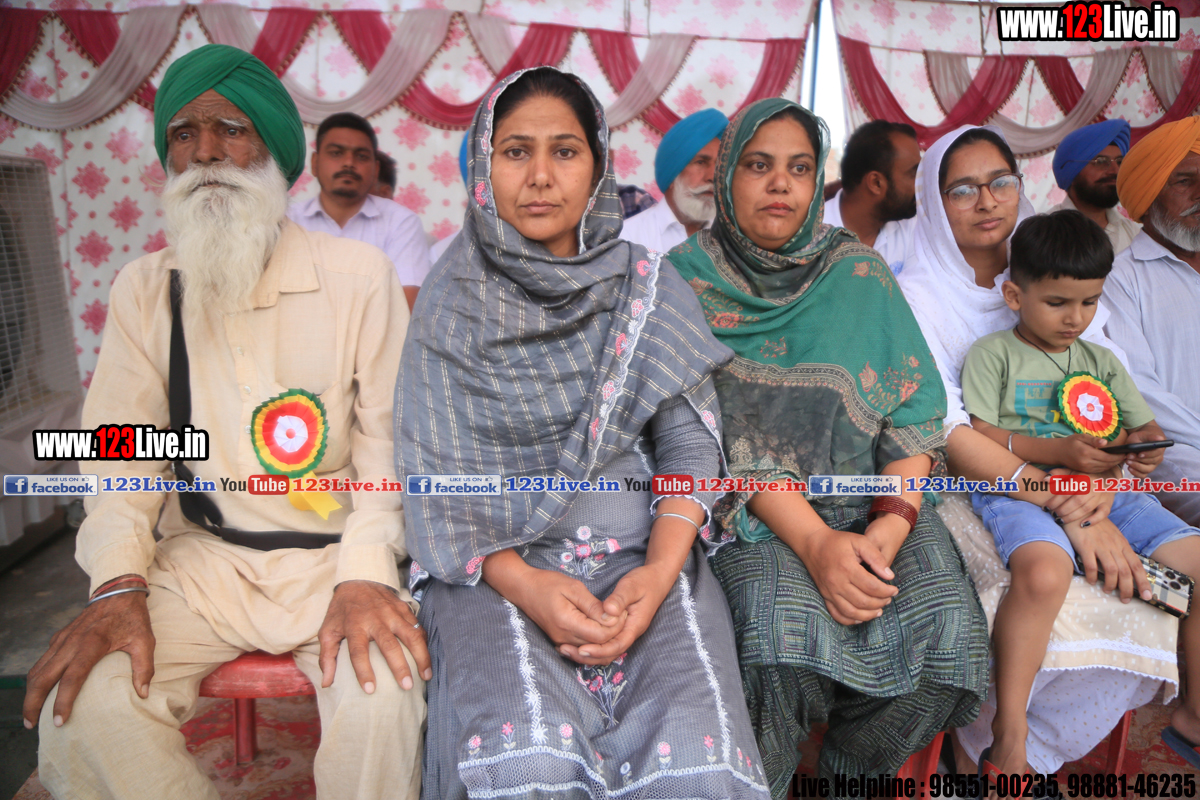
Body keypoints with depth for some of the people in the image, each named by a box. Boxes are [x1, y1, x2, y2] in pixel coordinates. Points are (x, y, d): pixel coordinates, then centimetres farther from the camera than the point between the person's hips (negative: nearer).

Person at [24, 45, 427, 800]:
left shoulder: (359, 273, -3)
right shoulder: (144, 289, 7)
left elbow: (388, 441, -7)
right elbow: (124, 454, 3)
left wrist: (366, 572, -21)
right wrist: (118, 585, -13)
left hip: (333, 553, -2)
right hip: (202, 559, 3)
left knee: (382, 692, -28)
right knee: (84, 704, -20)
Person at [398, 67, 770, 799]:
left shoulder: (653, 290, 8)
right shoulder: (452, 304, 5)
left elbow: (691, 444, 3)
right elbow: (431, 471, -1)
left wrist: (659, 573, -15)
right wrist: (523, 582, -17)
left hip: (644, 550, 2)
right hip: (496, 562, -1)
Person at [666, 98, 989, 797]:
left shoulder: (861, 273, 9)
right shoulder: (690, 277, 1)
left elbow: (916, 406, 2)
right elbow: (721, 429, -10)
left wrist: (890, 527, -16)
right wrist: (815, 541, -22)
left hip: (870, 496, 3)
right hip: (748, 511, -3)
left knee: (947, 623, -21)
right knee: (781, 627, -31)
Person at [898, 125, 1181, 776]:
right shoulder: (916, 294, -4)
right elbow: (945, 430, -14)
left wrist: (1097, 485, -18)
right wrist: (1057, 498, -24)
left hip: (1068, 479, 5)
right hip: (957, 486, -4)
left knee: (1153, 596, -18)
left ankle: (1024, 752, 2)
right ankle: (978, 741, 1)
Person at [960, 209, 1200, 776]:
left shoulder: (1101, 362, 24)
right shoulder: (992, 353, 5)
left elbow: (1145, 425, 24)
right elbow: (977, 437, -4)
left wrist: (1147, 448, -2)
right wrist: (1058, 452, -16)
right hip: (1015, 489, -6)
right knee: (1044, 573, -38)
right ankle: (1009, 734, -23)